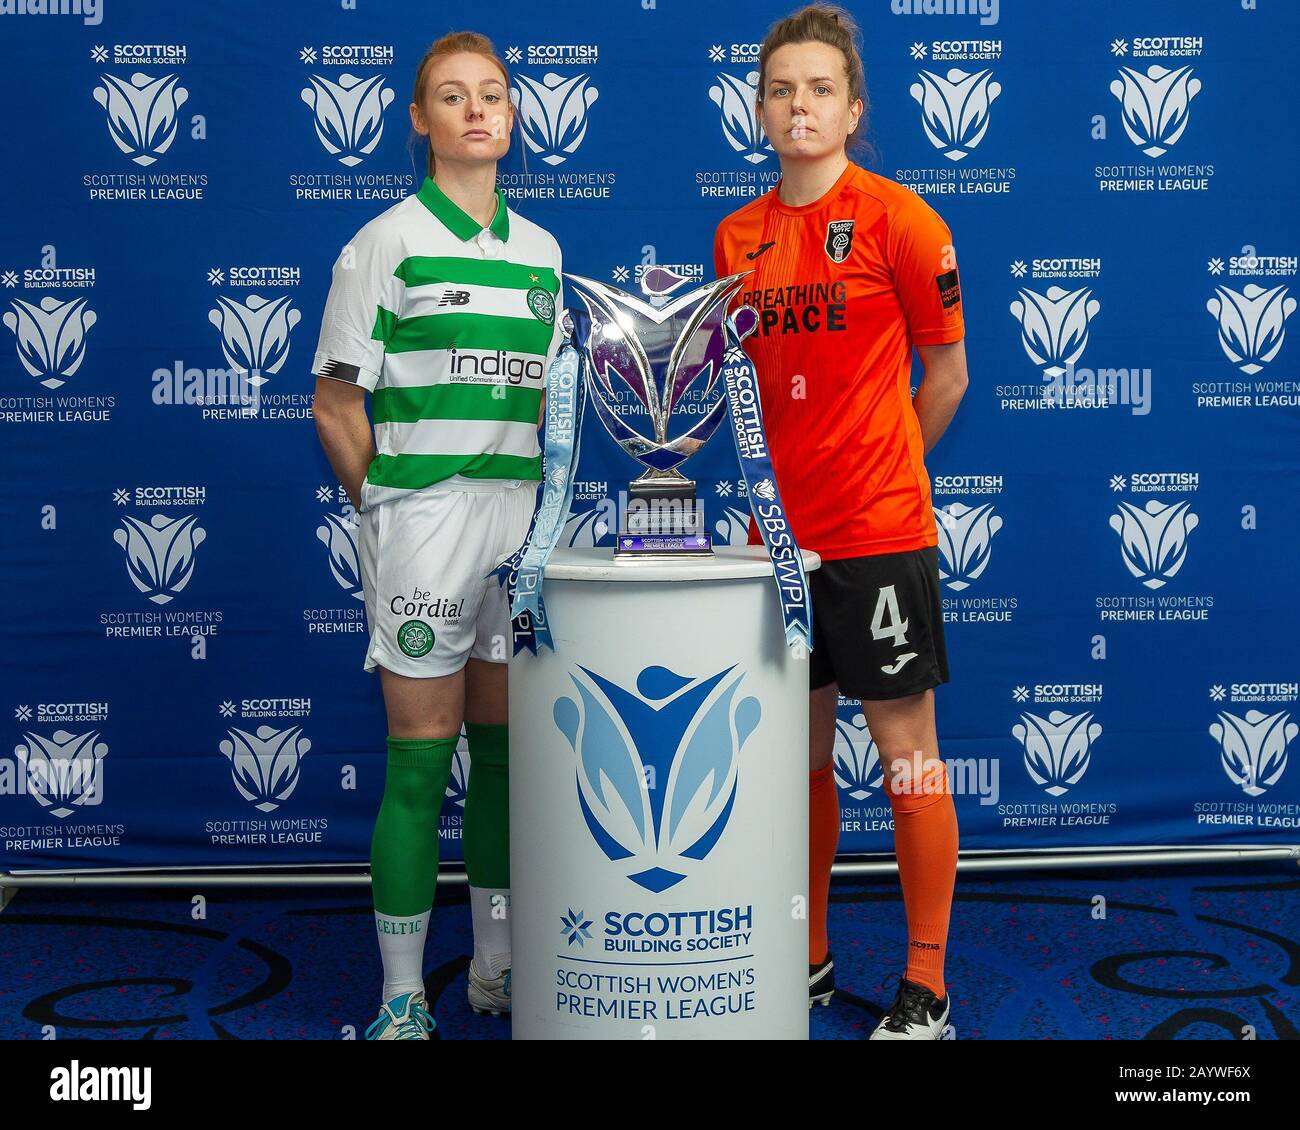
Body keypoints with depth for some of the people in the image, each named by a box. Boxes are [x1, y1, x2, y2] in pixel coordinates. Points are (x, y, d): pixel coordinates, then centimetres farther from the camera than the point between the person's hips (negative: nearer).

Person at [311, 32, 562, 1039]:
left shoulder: (541, 252, 13)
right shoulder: (385, 246, -2)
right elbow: (336, 405, -2)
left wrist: (531, 500, 11)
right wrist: (392, 511, -3)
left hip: (521, 524, 5)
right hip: (423, 526, -5)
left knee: (504, 752, 11)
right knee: (421, 763, -2)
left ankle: (497, 966, 25)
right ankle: (403, 998, 10)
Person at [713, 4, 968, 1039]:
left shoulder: (898, 218, -7)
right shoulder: (738, 236, 8)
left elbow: (945, 375, 0)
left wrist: (871, 475, 7)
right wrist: (782, 480, 8)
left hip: (879, 531, -5)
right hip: (778, 530, 5)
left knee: (905, 749, 3)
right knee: (800, 749, 14)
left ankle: (926, 988, 15)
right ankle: (808, 960, 29)